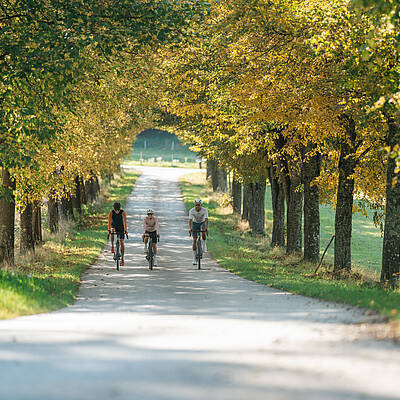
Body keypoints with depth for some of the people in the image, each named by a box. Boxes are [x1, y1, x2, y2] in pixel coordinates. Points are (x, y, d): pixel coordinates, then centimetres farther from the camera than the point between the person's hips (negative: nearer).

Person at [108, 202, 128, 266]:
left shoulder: (123, 213, -26)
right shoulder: (111, 212, -23)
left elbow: (124, 222, -34)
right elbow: (109, 221, -31)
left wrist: (125, 230, -44)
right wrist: (109, 230, -43)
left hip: (121, 227, -1)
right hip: (114, 226, 1)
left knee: (121, 242, -9)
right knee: (112, 231, -34)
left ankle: (122, 259, -6)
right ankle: (112, 246, -15)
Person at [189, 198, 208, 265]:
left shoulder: (205, 210, -25)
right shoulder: (191, 211, -22)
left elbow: (206, 220, -33)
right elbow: (190, 220, -29)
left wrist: (207, 228, -49)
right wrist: (190, 229, -46)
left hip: (202, 223, -1)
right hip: (195, 224, 1)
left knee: (203, 232, -37)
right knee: (194, 240, -8)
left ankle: (204, 244, -9)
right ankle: (194, 258, -3)